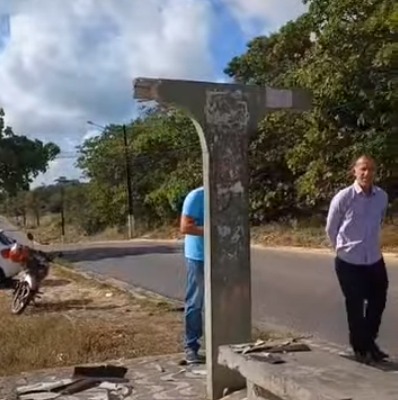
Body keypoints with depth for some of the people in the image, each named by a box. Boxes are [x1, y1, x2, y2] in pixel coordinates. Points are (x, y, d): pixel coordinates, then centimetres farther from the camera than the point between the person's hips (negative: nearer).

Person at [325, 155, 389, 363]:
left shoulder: (382, 197, -5)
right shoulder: (343, 198, -15)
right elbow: (331, 229, -1)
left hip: (375, 260, 4)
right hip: (349, 262, -4)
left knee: (378, 303, 16)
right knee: (355, 307, 7)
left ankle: (370, 342, 39)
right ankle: (360, 348, 27)